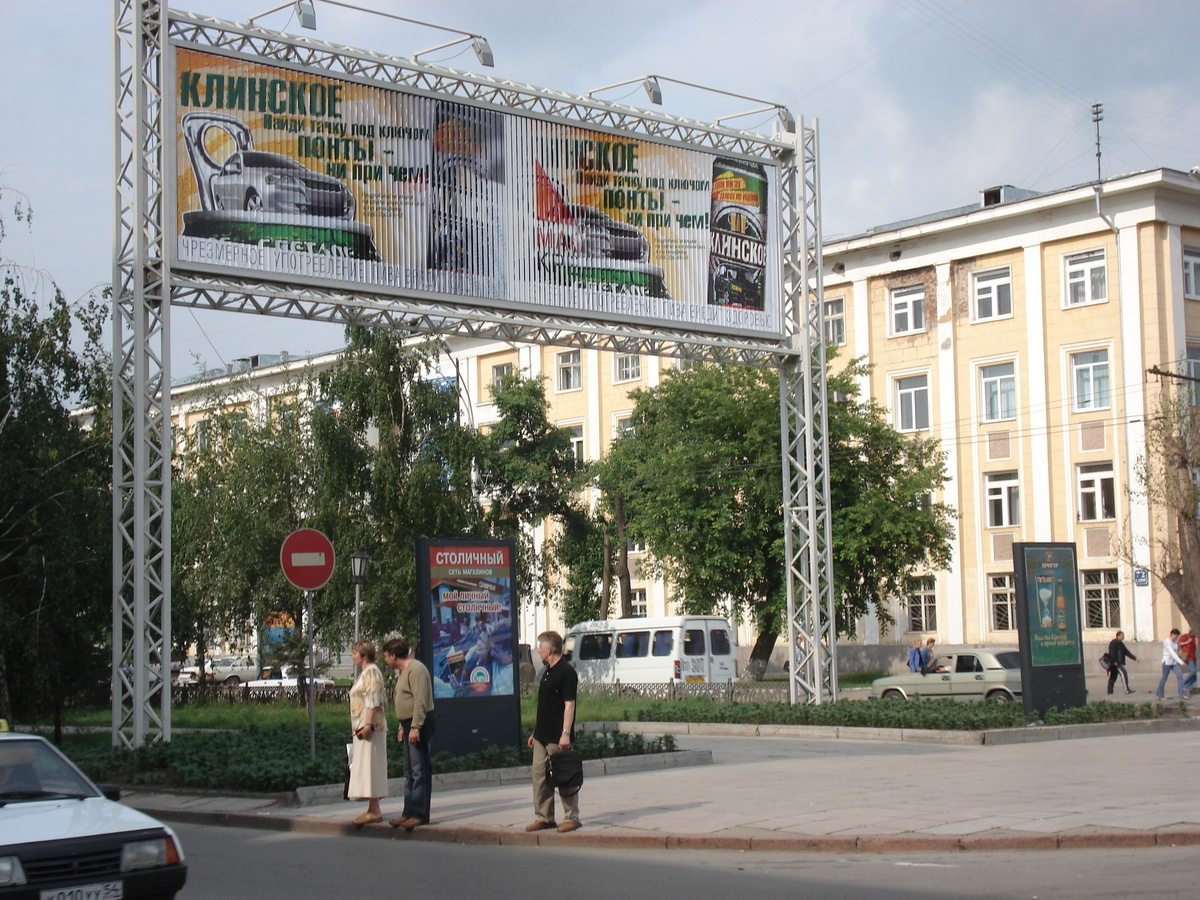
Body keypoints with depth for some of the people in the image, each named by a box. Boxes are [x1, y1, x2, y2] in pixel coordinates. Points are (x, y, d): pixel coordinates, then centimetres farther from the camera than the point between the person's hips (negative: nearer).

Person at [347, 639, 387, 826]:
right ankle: (373, 809, 12)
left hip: (370, 727, -11)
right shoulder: (364, 672, 20)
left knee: (369, 766, -12)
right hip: (362, 726, 11)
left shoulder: (371, 672, -11)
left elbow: (373, 700, -19)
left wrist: (367, 724, -25)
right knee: (367, 767, 10)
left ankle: (374, 811, -13)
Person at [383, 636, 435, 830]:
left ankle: (420, 814, -10)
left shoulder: (416, 669, -13)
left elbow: (421, 701, -20)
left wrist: (415, 727, -23)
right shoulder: (403, 671, 20)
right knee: (410, 772, 12)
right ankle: (409, 813, 16)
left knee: (420, 771, -10)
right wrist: (403, 727, 24)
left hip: (419, 725, -11)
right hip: (409, 725, 11)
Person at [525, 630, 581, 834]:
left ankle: (572, 818, 3)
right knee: (539, 775, 8)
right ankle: (544, 817, 15)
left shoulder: (566, 672, -13)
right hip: (543, 736, 9)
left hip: (558, 737, -9)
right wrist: (536, 732, 22)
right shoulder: (547, 671, 16)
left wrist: (566, 733, -24)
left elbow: (569, 704, -18)